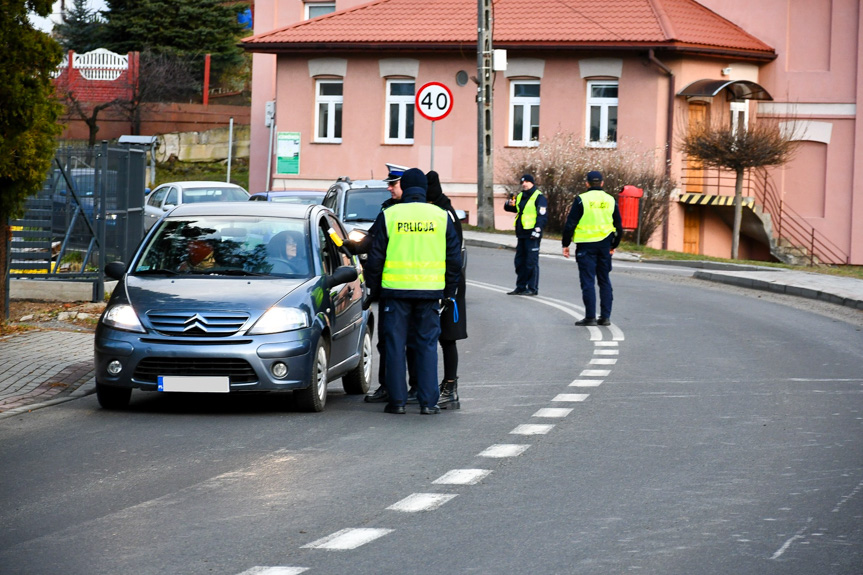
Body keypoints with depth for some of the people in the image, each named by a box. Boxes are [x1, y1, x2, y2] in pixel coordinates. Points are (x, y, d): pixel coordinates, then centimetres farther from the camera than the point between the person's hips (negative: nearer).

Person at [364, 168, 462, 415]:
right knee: (427, 345, 6)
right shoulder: (441, 216, 4)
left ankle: (397, 400, 4)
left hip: (395, 291, -1)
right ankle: (428, 401, 3)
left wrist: (374, 290, 11)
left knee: (395, 345, 5)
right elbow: (454, 259, 7)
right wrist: (449, 291, 15)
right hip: (430, 292, 1)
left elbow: (375, 258, 1)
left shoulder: (388, 216, -1)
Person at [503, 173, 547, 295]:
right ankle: (520, 287, 20)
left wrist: (537, 230, -21)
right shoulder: (520, 197, 18)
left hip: (532, 235, -8)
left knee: (531, 262, -7)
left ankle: (533, 288, -3)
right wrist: (509, 204, 1)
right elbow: (509, 208, 25)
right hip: (522, 234, 8)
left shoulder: (539, 197, -7)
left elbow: (543, 216, -13)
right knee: (520, 261, 12)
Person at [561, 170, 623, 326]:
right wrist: (614, 245, 26)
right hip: (604, 246, 4)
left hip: (586, 245, -4)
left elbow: (570, 224, -8)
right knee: (604, 281, 12)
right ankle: (605, 316, 11)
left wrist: (565, 244, 1)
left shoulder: (581, 200, -7)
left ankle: (590, 317, -5)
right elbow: (618, 227, 13)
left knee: (588, 281, -2)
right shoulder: (610, 201, 7)